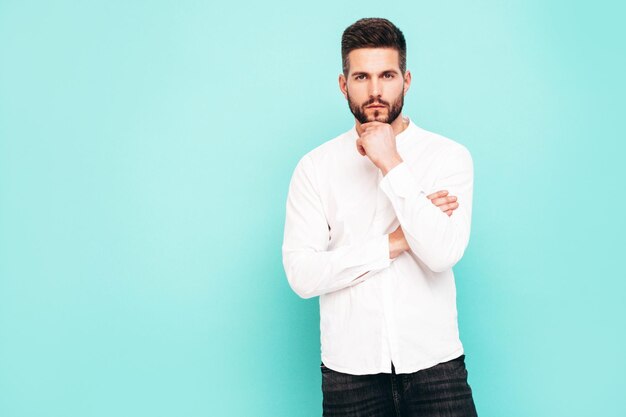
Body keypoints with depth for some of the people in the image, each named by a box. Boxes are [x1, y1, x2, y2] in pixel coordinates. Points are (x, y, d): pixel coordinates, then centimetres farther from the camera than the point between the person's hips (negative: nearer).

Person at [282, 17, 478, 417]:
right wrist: (397, 241, -13)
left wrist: (392, 166, -17)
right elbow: (302, 275, -10)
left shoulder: (450, 156, -3)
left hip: (434, 363, -1)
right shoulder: (315, 167, -1)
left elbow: (443, 254, -16)